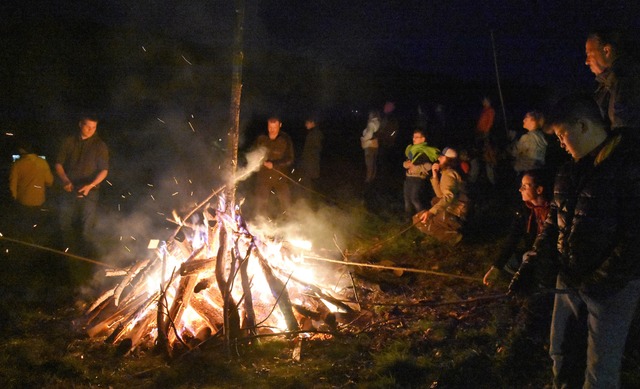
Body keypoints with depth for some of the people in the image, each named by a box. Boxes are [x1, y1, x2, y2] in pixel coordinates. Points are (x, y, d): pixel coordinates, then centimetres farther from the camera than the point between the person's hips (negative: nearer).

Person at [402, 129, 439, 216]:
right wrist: (405, 164, 0)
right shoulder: (411, 149, 15)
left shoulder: (426, 151, -11)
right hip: (408, 177, 8)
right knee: (407, 198, 12)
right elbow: (405, 161, 24)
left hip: (419, 178, -8)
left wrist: (416, 167, -17)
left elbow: (429, 165, -20)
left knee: (415, 199, -17)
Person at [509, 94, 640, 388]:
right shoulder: (572, 170, 8)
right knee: (562, 354, 18)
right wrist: (531, 266, 4)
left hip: (613, 285, -7)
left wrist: (598, 283, -19)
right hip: (570, 279, 7)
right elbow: (554, 222, 13)